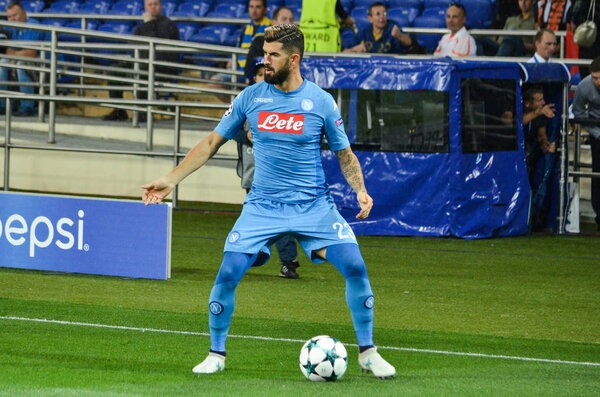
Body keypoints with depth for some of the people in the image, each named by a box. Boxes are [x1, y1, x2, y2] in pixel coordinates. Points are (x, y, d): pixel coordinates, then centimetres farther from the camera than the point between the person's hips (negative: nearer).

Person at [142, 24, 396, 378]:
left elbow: (345, 154, 5)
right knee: (228, 274, -14)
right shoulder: (251, 97, 0)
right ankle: (216, 355, 7)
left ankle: (368, 353, 1)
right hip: (263, 205, 1)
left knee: (355, 267, -16)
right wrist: (171, 180, 3)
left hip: (314, 204, -1)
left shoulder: (321, 102, -4)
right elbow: (212, 143, 8)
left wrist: (360, 190, -13)